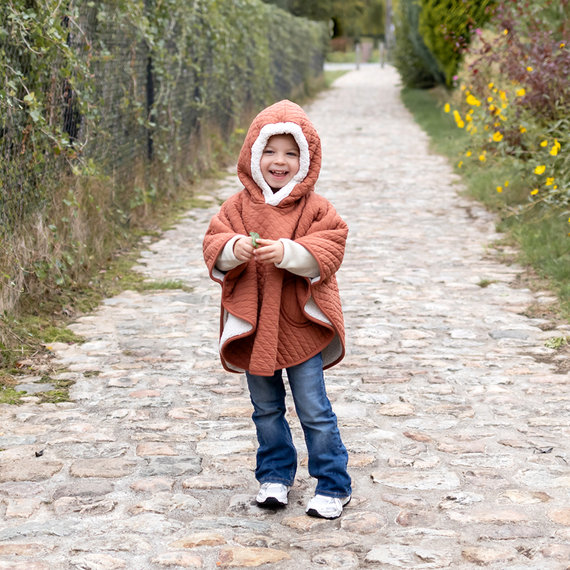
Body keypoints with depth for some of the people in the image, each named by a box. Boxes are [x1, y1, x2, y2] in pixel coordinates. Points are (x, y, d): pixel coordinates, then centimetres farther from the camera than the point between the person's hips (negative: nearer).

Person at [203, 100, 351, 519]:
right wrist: (232, 249, -25)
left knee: (314, 410, 2)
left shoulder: (316, 208, -5)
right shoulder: (238, 206, 2)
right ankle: (275, 475, 32)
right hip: (252, 326, 3)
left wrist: (289, 253, -28)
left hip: (301, 326, -3)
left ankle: (333, 485, 14)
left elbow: (329, 250, -14)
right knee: (266, 410, 16)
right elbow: (214, 246, -2)